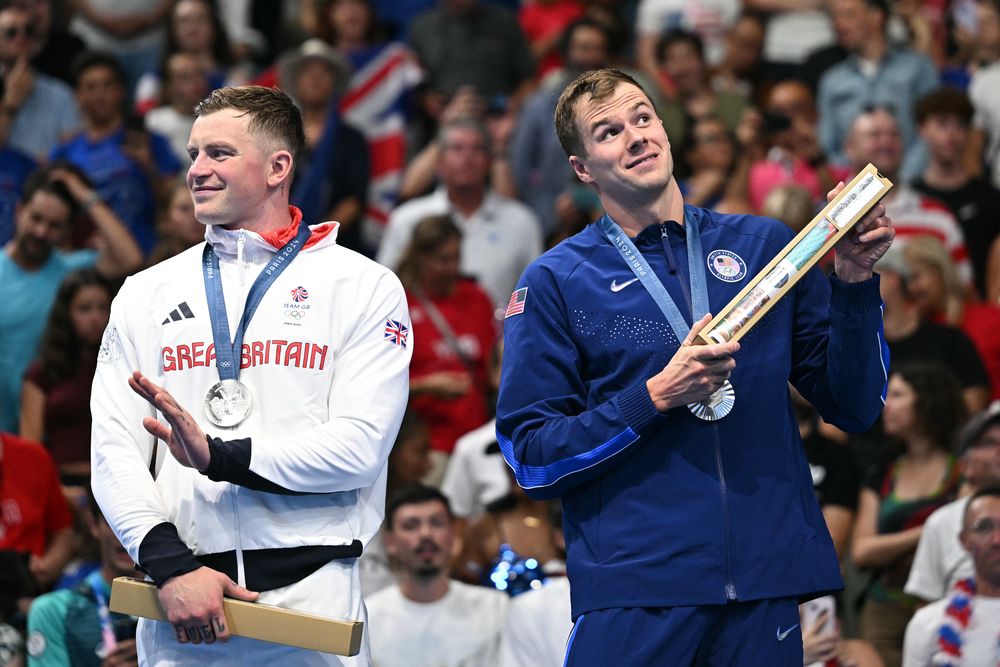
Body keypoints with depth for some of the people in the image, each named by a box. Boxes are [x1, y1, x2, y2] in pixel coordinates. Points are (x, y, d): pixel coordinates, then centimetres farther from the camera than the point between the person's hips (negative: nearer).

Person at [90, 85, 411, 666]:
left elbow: (360, 447, -7)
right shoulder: (147, 295, 13)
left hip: (312, 592, -2)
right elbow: (114, 450, 4)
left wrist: (219, 457, -17)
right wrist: (171, 566, -12)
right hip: (182, 597, 2)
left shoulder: (365, 287, 4)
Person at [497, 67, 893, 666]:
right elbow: (531, 457, -3)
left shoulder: (765, 248, 8)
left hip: (765, 577, 2)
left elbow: (855, 409, 8)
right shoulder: (557, 282, 2)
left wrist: (855, 280, -5)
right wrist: (658, 397, -13)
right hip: (632, 590, -2)